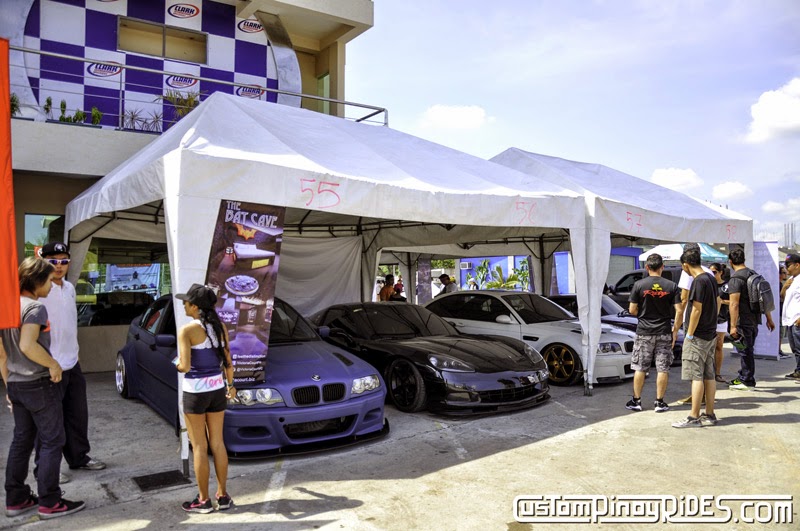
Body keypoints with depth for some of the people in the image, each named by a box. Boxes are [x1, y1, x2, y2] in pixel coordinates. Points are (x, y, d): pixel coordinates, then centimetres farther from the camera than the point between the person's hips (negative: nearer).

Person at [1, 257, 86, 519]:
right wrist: (53, 364, -16)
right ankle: (50, 502, 5)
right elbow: (28, 345, -29)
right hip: (39, 383, -8)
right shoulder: (35, 307, -16)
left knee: (21, 440, 16)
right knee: (52, 441, 1)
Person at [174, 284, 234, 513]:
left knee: (199, 447, 6)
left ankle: (203, 500, 16)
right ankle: (223, 496, 22)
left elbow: (185, 366, -19)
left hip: (195, 391, -5)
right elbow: (228, 362, 6)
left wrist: (176, 365, 4)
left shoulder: (187, 330, -15)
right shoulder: (220, 327, 2)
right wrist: (230, 385, 19)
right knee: (217, 443, 14)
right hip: (217, 389, 6)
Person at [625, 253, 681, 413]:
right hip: (664, 332, 1)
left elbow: (632, 310, -5)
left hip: (644, 332, -1)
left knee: (640, 368, 8)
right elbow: (678, 311, -6)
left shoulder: (639, 285, -7)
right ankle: (659, 402, 12)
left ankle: (636, 401, 14)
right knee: (663, 368, 8)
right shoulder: (671, 286, -3)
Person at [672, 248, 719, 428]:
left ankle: (694, 417, 0)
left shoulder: (699, 281, -17)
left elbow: (697, 310, -19)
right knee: (708, 376, 12)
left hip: (698, 336, -9)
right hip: (711, 334, 9)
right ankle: (709, 414, 19)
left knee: (696, 377, -5)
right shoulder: (711, 279, 11)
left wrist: (689, 335, -13)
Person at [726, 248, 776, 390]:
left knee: (745, 350, 2)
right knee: (747, 350, 17)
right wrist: (769, 319, 19)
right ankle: (742, 377, 29)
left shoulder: (735, 279, -16)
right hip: (755, 319, 8)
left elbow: (734, 304, -21)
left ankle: (748, 381, 11)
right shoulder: (755, 274, 11)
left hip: (743, 321, -8)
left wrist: (733, 326, -21)